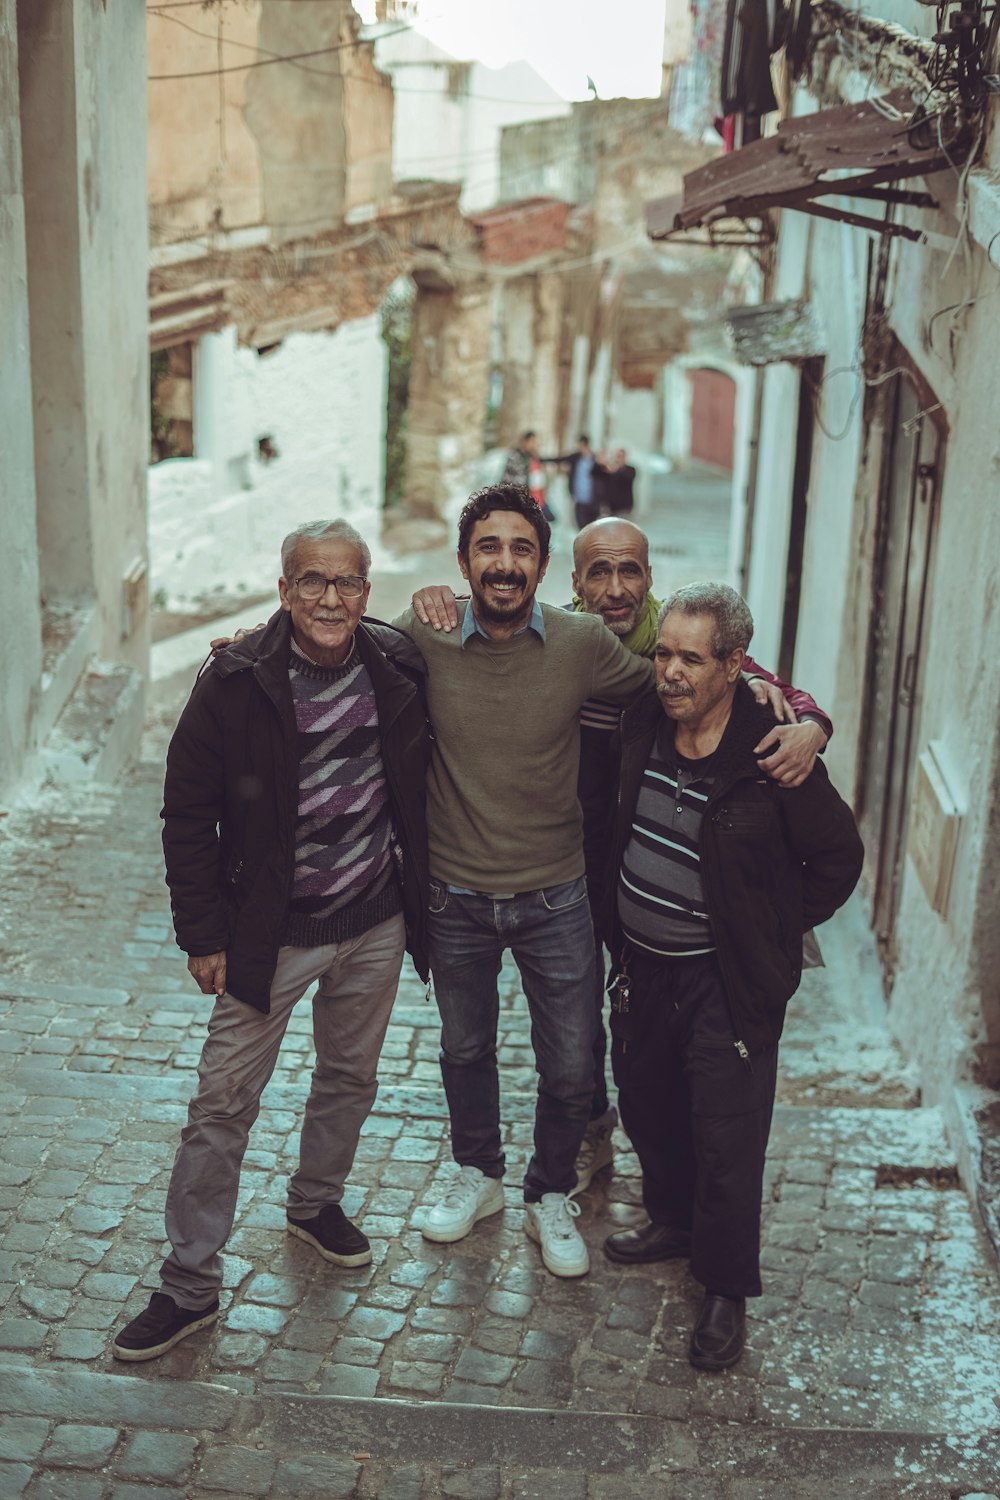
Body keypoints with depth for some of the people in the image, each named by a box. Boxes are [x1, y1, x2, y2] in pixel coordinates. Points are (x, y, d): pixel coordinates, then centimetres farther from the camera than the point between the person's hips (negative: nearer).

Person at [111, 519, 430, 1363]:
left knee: (351, 1079, 20)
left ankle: (316, 1204, 46)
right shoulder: (237, 684, -14)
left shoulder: (401, 669, -6)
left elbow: (419, 783, 9)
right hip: (270, 934, -3)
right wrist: (204, 932, -8)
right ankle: (190, 1285, 15)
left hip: (376, 924, 4)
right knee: (224, 1103, 1)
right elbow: (189, 814, -8)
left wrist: (423, 897, 6)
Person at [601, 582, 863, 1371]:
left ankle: (727, 1289, 21)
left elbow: (838, 857, -9)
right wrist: (618, 936, 11)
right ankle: (674, 1219, 46)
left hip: (727, 982, -6)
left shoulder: (772, 755, -20)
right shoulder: (642, 724, -4)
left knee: (727, 1137, 2)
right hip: (643, 965, 6)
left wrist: (773, 932, -4)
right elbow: (616, 826, 15)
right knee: (647, 1105, 21)